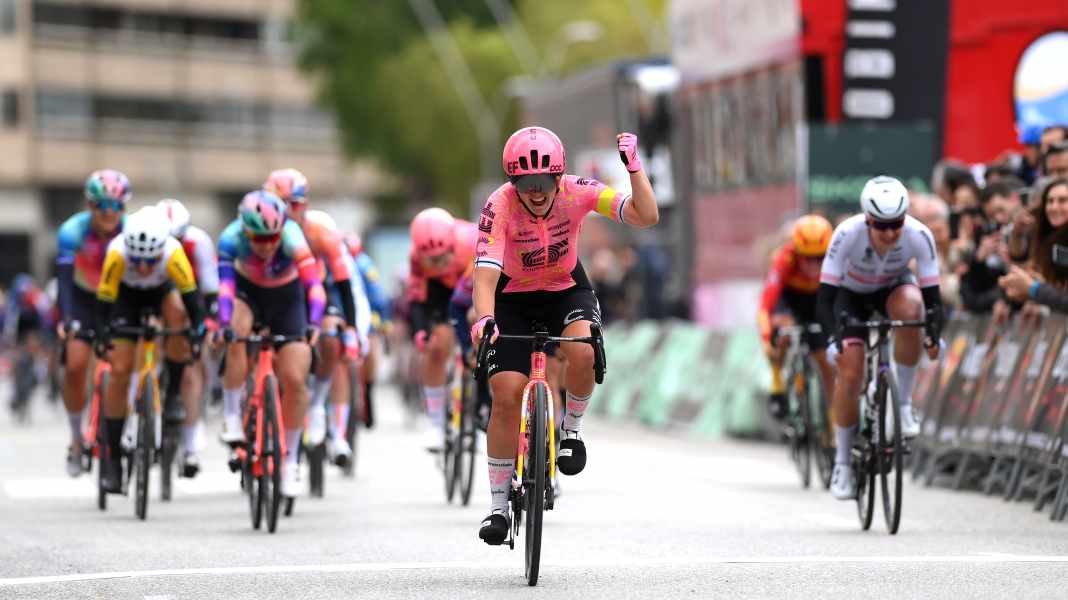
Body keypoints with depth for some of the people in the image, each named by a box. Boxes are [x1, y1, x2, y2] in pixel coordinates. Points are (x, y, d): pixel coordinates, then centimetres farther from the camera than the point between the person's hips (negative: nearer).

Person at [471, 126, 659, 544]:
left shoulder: (577, 192, -23)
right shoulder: (499, 207, -28)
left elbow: (646, 216, -26)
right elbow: (486, 274, -38)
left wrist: (634, 166, -38)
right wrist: (484, 319, -56)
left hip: (567, 290, 1)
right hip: (514, 299, -1)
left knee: (583, 353, -33)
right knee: (506, 396, -13)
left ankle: (571, 429, -3)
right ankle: (498, 505, 2)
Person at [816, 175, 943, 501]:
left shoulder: (918, 236, -31)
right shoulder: (847, 234, -35)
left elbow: (932, 295, -31)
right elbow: (825, 299, -34)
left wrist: (933, 334, -49)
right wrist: (837, 336, -50)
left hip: (894, 287, 1)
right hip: (852, 294, -1)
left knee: (909, 306, -36)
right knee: (850, 374, -15)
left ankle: (904, 403, -20)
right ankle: (843, 462, 4)